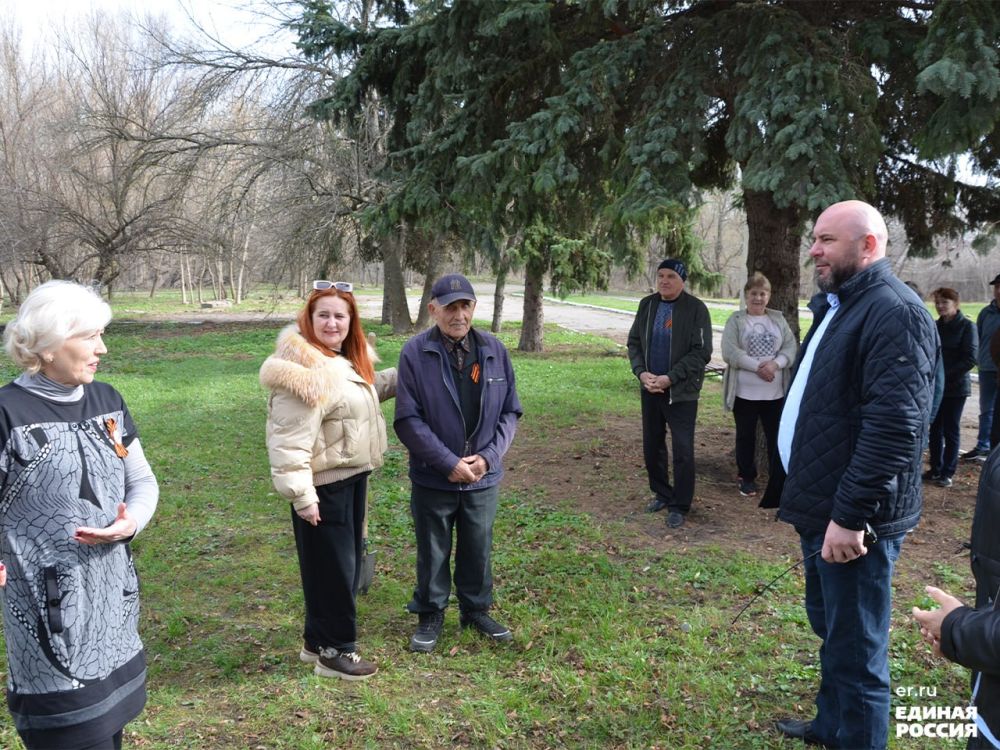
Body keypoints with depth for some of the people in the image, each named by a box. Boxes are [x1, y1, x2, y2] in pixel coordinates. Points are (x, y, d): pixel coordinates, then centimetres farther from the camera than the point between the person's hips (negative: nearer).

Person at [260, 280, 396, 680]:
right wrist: (301, 494, -26)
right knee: (332, 567, 2)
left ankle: (318, 640, 34)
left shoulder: (347, 361, 10)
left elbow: (366, 390, 32)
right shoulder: (305, 370, -22)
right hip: (324, 485, -10)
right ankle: (334, 650, 19)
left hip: (352, 477, 10)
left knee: (348, 562, 19)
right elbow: (290, 440, -25)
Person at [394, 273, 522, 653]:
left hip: (484, 477, 3)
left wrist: (488, 456, -10)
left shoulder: (494, 351, -2)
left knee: (479, 549, 17)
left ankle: (477, 610, 38)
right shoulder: (415, 353, -12)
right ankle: (430, 615, 34)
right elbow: (408, 419, -15)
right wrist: (449, 463, -18)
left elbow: (510, 411, 3)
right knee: (433, 551, 14)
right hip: (433, 478, -2)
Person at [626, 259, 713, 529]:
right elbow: (634, 342, 9)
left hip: (681, 392, -5)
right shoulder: (647, 305, 6)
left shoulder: (696, 309, -10)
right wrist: (641, 372, -8)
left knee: (682, 450, -2)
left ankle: (679, 506, 10)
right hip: (650, 389, 5)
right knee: (652, 445, 14)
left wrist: (670, 378, -20)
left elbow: (701, 352, -14)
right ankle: (662, 493, 32)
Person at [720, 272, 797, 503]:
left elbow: (791, 347, 1)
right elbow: (730, 352, -13)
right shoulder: (736, 320, -2)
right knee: (746, 436, 10)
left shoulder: (778, 319, 8)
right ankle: (747, 478, 25)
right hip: (745, 392, -2)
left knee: (777, 436, 7)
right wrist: (757, 367, -20)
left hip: (775, 391, 2)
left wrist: (775, 364, -18)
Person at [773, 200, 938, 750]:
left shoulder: (894, 312, -19)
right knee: (829, 628, 24)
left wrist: (850, 514, -26)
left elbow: (894, 427, -27)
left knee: (855, 649, 4)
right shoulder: (837, 305, 14)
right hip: (821, 506, 10)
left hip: (851, 518, -10)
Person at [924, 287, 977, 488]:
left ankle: (948, 472, 12)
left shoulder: (966, 326, -8)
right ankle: (935, 469, 20)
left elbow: (970, 359, -13)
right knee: (935, 428, 9)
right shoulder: (937, 326, 9)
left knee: (951, 430, 2)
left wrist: (946, 376, -19)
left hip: (956, 387, -5)